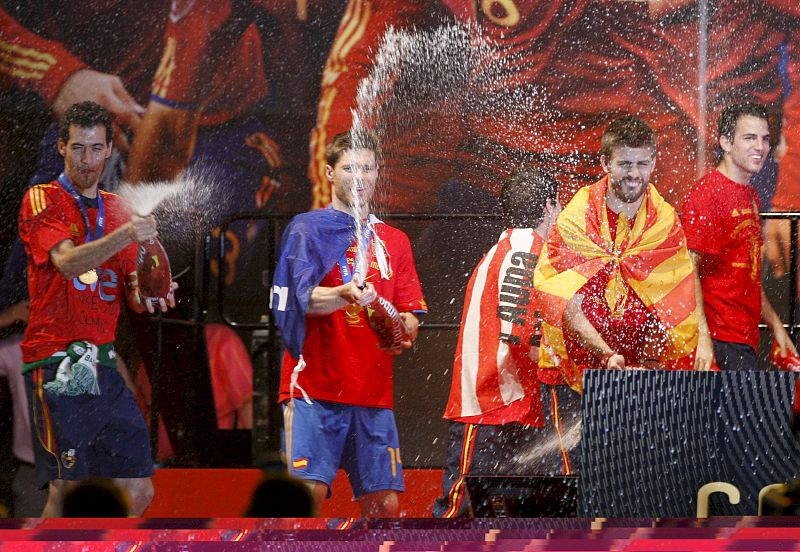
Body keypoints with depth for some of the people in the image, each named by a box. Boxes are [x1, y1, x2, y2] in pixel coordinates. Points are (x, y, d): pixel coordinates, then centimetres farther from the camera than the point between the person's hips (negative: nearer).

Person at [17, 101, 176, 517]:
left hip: (104, 367, 7)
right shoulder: (42, 199, -1)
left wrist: (146, 294, -5)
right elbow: (67, 262, -18)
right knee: (68, 491, -11)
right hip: (56, 366, -7)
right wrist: (124, 236, -33)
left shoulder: (117, 210, 19)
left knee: (138, 492, 4)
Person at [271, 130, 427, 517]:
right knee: (308, 490, -18)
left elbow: (411, 314, 16)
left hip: (374, 393, 5)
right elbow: (304, 298, -12)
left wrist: (402, 328, -7)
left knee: (384, 503, 0)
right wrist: (345, 295, -32)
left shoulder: (394, 241, 19)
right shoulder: (308, 228, 4)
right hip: (315, 384, -5)